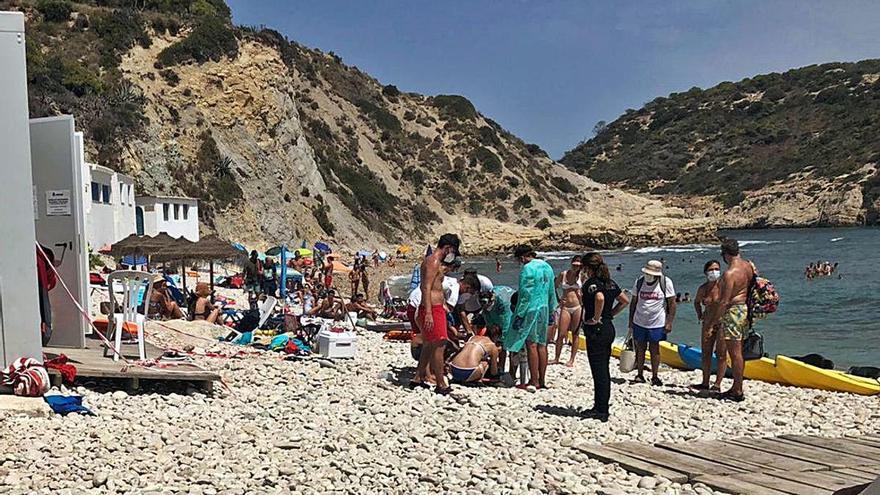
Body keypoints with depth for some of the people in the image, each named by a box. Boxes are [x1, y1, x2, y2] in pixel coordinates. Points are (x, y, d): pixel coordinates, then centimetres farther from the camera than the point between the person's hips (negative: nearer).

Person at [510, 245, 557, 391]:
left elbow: (525, 295, -16)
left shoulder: (527, 269, -13)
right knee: (541, 345, 10)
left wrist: (519, 314, -12)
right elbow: (552, 292, 16)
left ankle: (533, 382, -2)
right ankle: (541, 381, 15)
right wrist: (551, 312, 23)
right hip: (544, 309, 8)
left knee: (531, 345, -4)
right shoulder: (547, 267, 11)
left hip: (531, 310, -8)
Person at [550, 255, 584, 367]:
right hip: (565, 308, 1)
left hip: (578, 307, -1)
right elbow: (554, 288, 13)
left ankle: (572, 360, 13)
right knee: (561, 334, -1)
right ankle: (556, 358, 12)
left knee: (575, 335, 4)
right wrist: (558, 299, 3)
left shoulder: (581, 276, 0)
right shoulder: (563, 274, 2)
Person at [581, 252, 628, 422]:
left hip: (596, 330, -9)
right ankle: (602, 407, 22)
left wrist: (595, 318, -22)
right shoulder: (610, 282, 11)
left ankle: (601, 411, 3)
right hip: (609, 328, 9)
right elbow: (625, 301, 18)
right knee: (604, 370, 15)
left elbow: (600, 298, -34)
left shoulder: (591, 282, -14)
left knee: (599, 371, -3)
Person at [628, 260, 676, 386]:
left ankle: (654, 377, 14)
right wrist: (630, 320, 7)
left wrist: (669, 322, -9)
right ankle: (639, 374, 18)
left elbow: (672, 303, -5)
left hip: (657, 323, -2)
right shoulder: (639, 281, -1)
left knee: (655, 349, 4)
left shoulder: (666, 282, -9)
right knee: (640, 348, 8)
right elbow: (633, 302, 8)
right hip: (639, 322, 2)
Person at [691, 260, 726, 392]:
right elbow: (696, 301, 24)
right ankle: (705, 383, 19)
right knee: (706, 354, 10)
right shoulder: (703, 288, 4)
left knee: (721, 354, -2)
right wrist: (699, 315, 14)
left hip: (722, 323, -6)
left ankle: (717, 384, 3)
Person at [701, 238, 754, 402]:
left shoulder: (730, 274, -20)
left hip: (733, 311, -9)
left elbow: (724, 302, -21)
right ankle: (737, 387, 24)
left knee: (735, 353, -3)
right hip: (746, 309, 9)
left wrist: (711, 322, -14)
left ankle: (737, 391, 2)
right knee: (739, 352, 16)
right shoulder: (749, 266, 6)